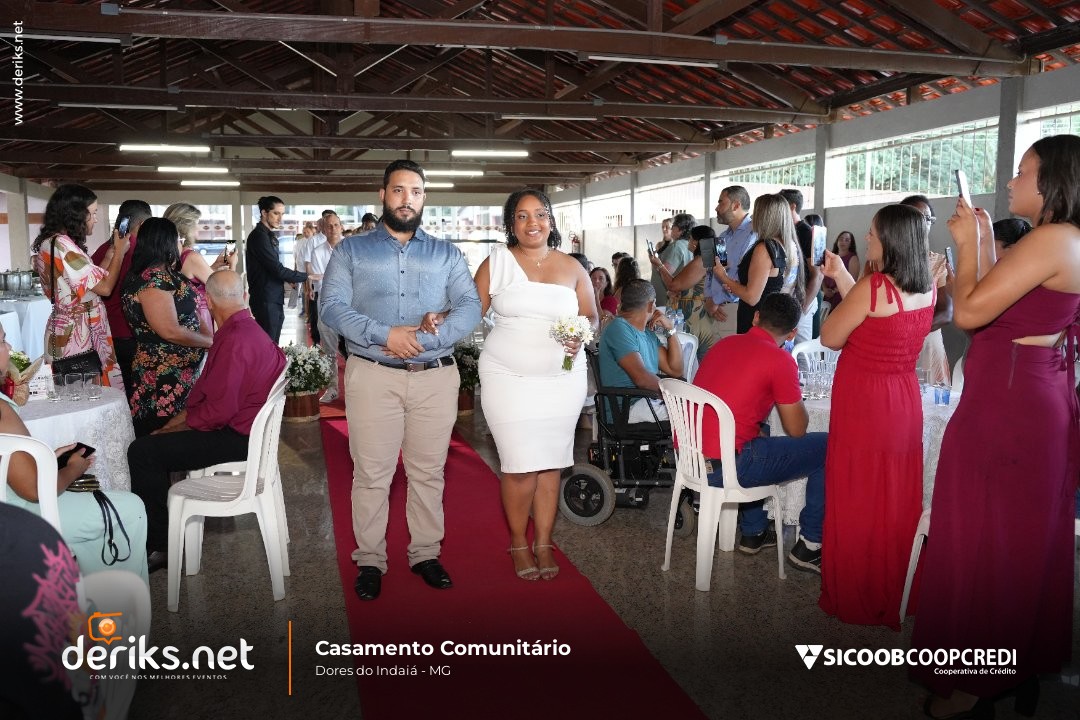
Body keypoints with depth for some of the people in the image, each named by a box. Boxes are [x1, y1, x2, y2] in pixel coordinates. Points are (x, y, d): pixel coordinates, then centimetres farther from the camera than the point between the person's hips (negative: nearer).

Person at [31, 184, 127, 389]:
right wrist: (119, 252, -4)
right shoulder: (62, 245, -18)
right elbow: (104, 287, -17)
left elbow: (92, 280, 11)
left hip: (67, 337, 10)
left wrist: (110, 253, 12)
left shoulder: (50, 243, 13)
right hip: (77, 342, -10)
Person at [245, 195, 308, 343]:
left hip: (275, 300, 10)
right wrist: (306, 276, -12)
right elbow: (278, 270, -19)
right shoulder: (259, 236, -14)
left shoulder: (269, 236, 17)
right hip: (266, 301, -10)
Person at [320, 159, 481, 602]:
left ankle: (426, 554, 23)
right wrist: (385, 336, -17)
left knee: (428, 473, 9)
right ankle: (370, 561, 15)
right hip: (373, 377, -1)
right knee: (371, 475, 2)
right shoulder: (351, 250, 9)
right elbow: (332, 307, -3)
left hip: (436, 378, 2)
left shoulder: (447, 254, 13)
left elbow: (470, 308, 0)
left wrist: (423, 340, -15)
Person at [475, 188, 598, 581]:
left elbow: (591, 317, 12)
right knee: (519, 465, -5)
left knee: (551, 462, 6)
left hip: (562, 379, 2)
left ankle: (544, 543, 21)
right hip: (508, 377, -2)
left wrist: (580, 338, -9)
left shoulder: (572, 267, 7)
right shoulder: (496, 262, 3)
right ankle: (518, 542, 17)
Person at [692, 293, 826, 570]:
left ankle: (753, 532, 39)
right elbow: (797, 430, -1)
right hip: (723, 468, -8)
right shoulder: (780, 360, -8)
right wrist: (792, 392, 16)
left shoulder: (724, 343, 13)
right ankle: (810, 545, 12)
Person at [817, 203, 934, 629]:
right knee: (897, 502, 16)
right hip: (904, 405, 7)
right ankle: (894, 593, 30)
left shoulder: (873, 287, -20)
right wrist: (843, 278, 14)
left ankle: (855, 600, 19)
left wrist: (840, 283, 3)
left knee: (856, 502, 6)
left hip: (863, 406, -7)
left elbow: (830, 337, -11)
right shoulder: (927, 289, 3)